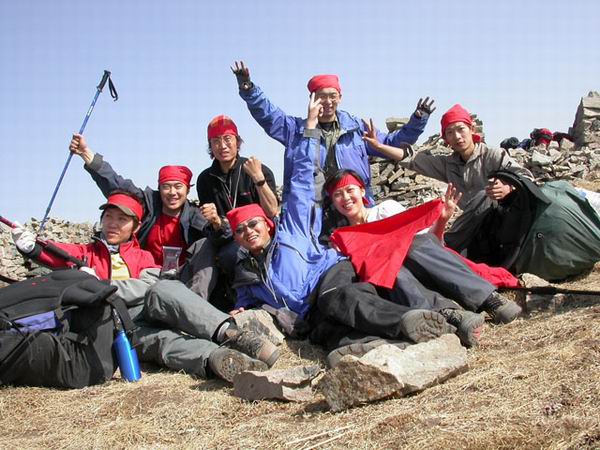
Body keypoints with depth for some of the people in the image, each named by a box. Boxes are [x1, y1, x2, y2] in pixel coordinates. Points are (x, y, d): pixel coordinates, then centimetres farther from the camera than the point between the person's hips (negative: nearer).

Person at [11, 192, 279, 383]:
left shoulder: (142, 256, 26)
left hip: (143, 310, 2)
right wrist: (31, 247, -20)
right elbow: (57, 255, 2)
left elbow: (150, 285, 2)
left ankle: (229, 334, -51)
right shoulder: (86, 253, 26)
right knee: (159, 339, -34)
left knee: (164, 291, -33)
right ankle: (217, 358, -63)